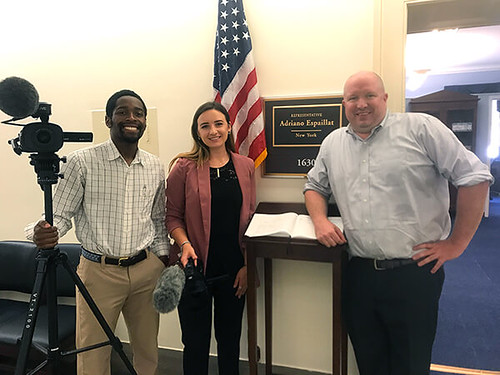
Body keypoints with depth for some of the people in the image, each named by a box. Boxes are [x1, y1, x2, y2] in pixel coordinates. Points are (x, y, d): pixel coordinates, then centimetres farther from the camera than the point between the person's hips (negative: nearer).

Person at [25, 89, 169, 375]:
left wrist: (163, 260, 9)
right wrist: (42, 233, -25)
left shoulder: (155, 167, 5)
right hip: (99, 271, -3)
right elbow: (60, 215, -4)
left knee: (148, 351, 17)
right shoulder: (82, 162, -7)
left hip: (146, 269, 4)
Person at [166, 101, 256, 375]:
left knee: (230, 339, 18)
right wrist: (184, 244, -21)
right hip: (197, 268, -2)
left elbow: (250, 217, 6)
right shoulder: (184, 167, -5)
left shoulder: (245, 166, 4)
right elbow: (172, 215, -3)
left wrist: (247, 265, 1)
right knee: (196, 342, 12)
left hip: (234, 270, 3)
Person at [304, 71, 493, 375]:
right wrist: (320, 221, 0)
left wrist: (456, 243, -6)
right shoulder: (332, 143, 10)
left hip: (415, 273, -3)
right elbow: (314, 187, 20)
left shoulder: (422, 128, -5)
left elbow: (475, 177, -5)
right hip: (359, 273, 4)